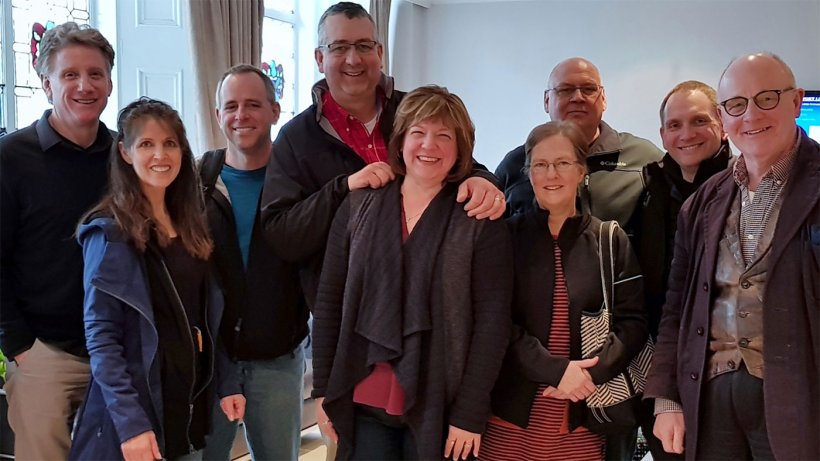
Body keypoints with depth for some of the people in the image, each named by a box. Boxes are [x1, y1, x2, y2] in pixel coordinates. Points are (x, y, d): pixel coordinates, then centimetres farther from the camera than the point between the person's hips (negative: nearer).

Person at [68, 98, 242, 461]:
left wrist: (224, 385, 8)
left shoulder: (189, 226, 8)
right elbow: (100, 337, -16)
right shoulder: (110, 232, -12)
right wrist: (130, 422, -22)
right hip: (133, 418, -6)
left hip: (190, 410, 6)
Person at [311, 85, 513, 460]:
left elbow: (493, 320, -8)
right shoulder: (358, 207, 3)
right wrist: (324, 388, 3)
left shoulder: (481, 220, -5)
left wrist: (469, 414, -11)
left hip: (439, 408, -2)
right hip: (363, 405, 2)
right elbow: (328, 301, 6)